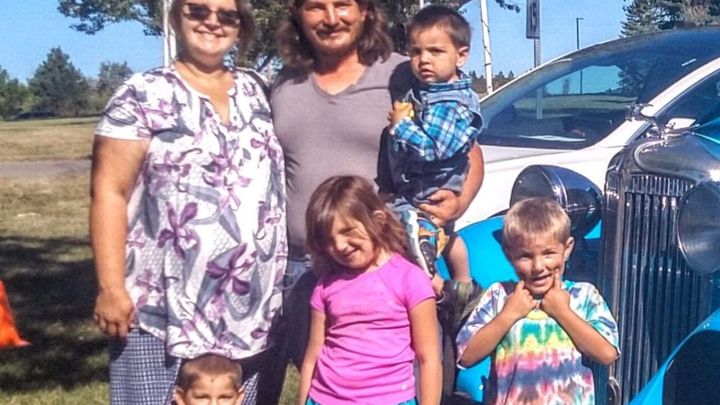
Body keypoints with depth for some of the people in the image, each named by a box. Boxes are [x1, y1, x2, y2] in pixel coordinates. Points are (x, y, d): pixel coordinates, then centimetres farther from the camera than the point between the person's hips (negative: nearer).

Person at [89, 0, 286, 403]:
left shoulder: (253, 90, 12)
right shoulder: (143, 96, -4)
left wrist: (277, 282, 13)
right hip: (164, 309, -4)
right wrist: (111, 288, -15)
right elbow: (110, 192, -8)